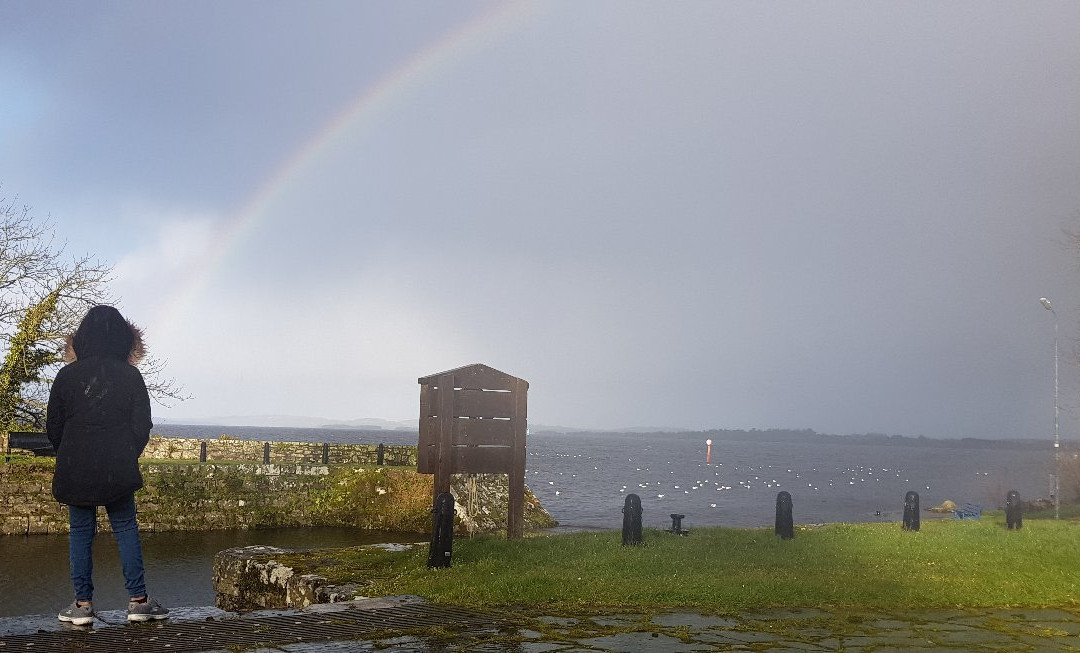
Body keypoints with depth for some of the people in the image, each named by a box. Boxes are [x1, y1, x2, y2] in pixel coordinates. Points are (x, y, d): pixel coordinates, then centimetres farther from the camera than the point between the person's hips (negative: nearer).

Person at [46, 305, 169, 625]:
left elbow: (53, 427, 2)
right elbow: (142, 426, -2)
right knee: (126, 529, 10)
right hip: (118, 471, 0)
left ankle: (83, 603, 10)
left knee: (80, 532, 10)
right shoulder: (129, 376, -5)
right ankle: (137, 600, 7)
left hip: (75, 469, 0)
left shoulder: (67, 375, -4)